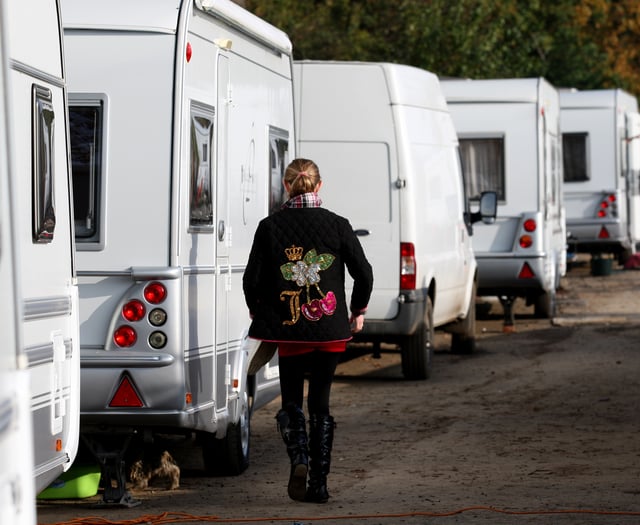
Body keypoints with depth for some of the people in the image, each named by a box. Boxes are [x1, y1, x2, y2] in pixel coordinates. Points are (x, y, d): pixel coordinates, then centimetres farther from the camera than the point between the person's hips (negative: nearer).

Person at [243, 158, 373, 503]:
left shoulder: (270, 227, -5)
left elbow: (252, 278, -4)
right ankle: (318, 484, 9)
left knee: (291, 400, 13)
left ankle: (299, 459, -15)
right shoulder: (337, 225, -4)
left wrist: (258, 312, 14)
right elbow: (364, 273, -4)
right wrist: (358, 312, 12)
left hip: (288, 329, -1)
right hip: (330, 331, 1)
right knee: (320, 402, 11)